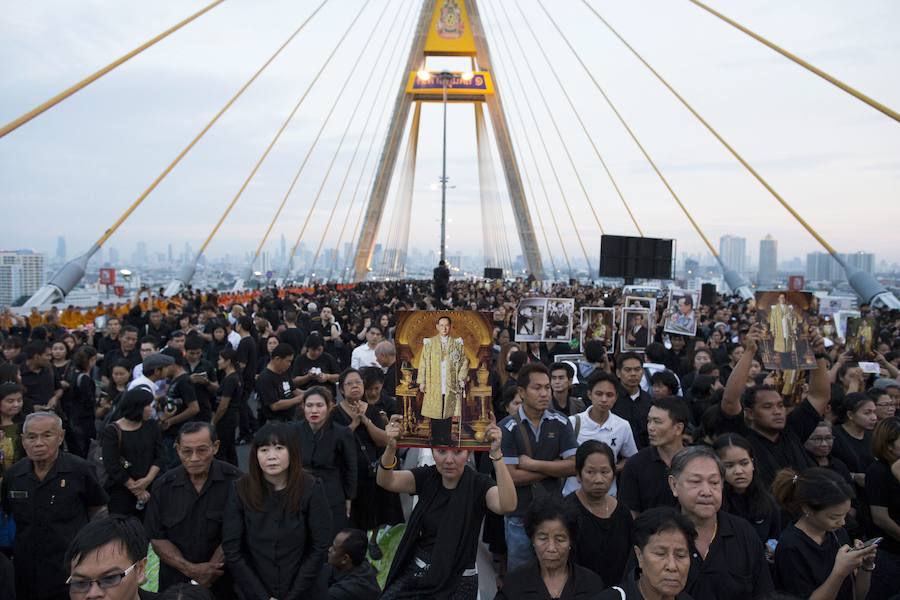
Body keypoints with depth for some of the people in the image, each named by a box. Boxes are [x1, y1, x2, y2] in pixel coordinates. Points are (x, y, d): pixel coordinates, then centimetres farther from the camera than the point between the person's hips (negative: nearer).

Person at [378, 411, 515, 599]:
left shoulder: (479, 483, -14)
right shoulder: (427, 476, -4)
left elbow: (507, 506, -34)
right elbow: (386, 481, -19)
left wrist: (496, 454, -45)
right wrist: (391, 448, -40)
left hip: (458, 581, -3)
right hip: (414, 573, 3)